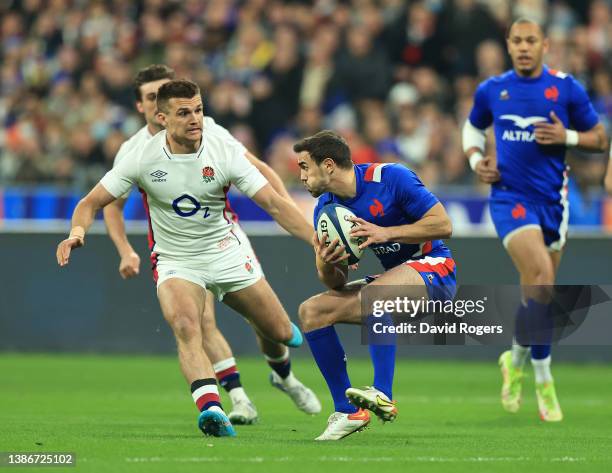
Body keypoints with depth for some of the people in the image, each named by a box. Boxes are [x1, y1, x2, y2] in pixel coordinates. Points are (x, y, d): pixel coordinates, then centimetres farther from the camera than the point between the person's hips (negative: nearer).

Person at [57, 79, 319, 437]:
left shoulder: (226, 152, -16)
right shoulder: (143, 157, -15)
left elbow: (274, 203, -16)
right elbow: (93, 202, -8)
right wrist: (77, 232, -31)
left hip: (226, 251, 2)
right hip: (174, 260, -2)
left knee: (281, 333, 6)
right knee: (186, 327, -32)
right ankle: (211, 408, -46)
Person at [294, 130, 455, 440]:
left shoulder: (390, 177, -16)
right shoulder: (325, 208, 3)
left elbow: (443, 225, -18)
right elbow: (336, 284, 3)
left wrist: (385, 233, -25)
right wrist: (325, 265, -21)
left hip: (433, 267, -8)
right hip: (395, 279, 8)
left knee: (372, 294, -36)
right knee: (312, 311, -3)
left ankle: (383, 396, -41)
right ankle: (347, 410, -3)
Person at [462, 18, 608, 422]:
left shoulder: (566, 88, 0)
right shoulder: (491, 90, 4)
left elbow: (600, 139, 6)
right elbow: (473, 127, 23)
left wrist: (567, 136, -13)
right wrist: (476, 158, 3)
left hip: (552, 199, 2)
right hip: (510, 197, -2)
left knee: (540, 292, 8)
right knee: (541, 278, -21)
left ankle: (517, 361, 33)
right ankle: (543, 379, -7)